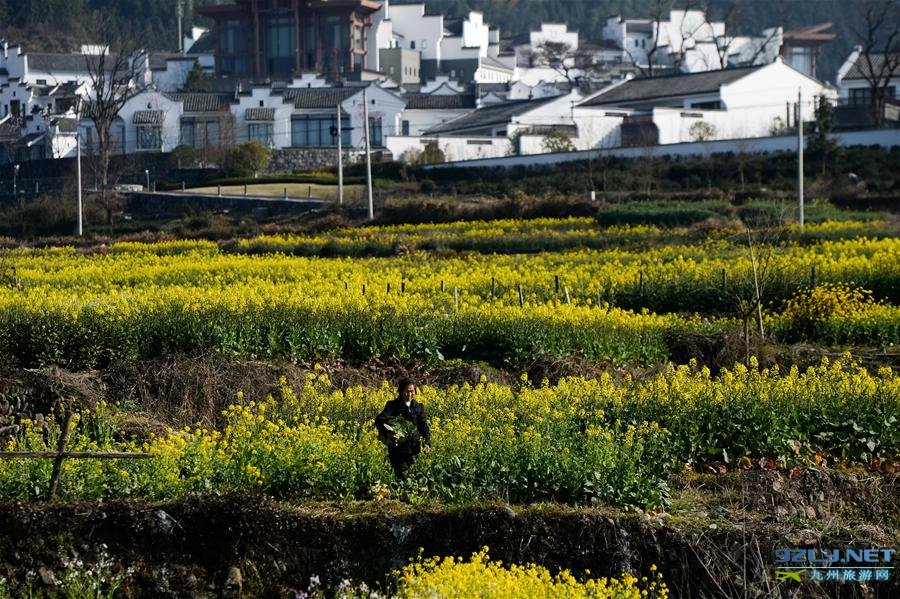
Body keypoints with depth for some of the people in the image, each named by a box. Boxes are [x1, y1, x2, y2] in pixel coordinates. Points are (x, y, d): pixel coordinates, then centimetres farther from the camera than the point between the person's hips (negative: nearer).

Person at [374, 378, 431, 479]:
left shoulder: (418, 407, 10)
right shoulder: (393, 406, -4)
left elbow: (424, 426, 9)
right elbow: (379, 420, -17)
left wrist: (427, 443, -8)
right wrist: (387, 433, -37)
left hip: (414, 449, 4)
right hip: (398, 449, -4)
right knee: (401, 476, -6)